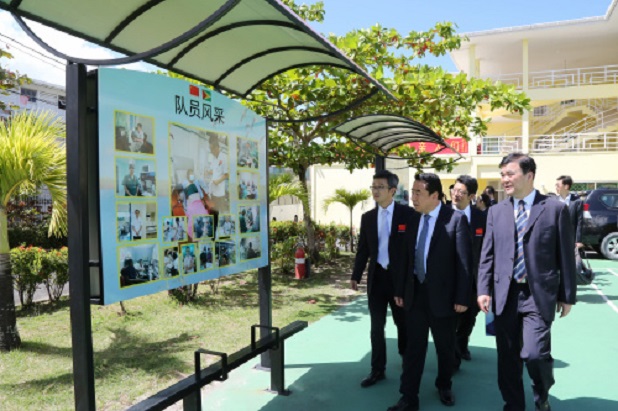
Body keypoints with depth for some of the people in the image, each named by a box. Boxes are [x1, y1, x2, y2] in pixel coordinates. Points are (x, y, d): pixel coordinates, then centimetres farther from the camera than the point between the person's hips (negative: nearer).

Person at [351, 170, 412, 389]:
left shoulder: (407, 214, -7)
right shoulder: (368, 217, 5)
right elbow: (363, 249, 8)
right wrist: (356, 276, 4)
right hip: (377, 277, 3)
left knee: (403, 323, 14)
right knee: (377, 327, 9)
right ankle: (377, 369, 22)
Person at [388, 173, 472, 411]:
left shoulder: (456, 219, -11)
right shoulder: (413, 220, 5)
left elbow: (463, 261, -11)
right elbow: (408, 258, 9)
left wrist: (462, 297, -13)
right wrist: (400, 290, 9)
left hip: (442, 295, -4)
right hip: (415, 293, 4)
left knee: (445, 347, 16)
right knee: (413, 347, 8)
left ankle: (444, 386, 39)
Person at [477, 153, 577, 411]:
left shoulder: (555, 209, 0)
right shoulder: (496, 211, 7)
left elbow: (566, 256, 1)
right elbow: (487, 255, 6)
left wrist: (567, 296, 1)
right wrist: (484, 290, -2)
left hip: (539, 295, -3)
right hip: (505, 295, 3)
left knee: (534, 353, -10)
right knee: (507, 358, 9)